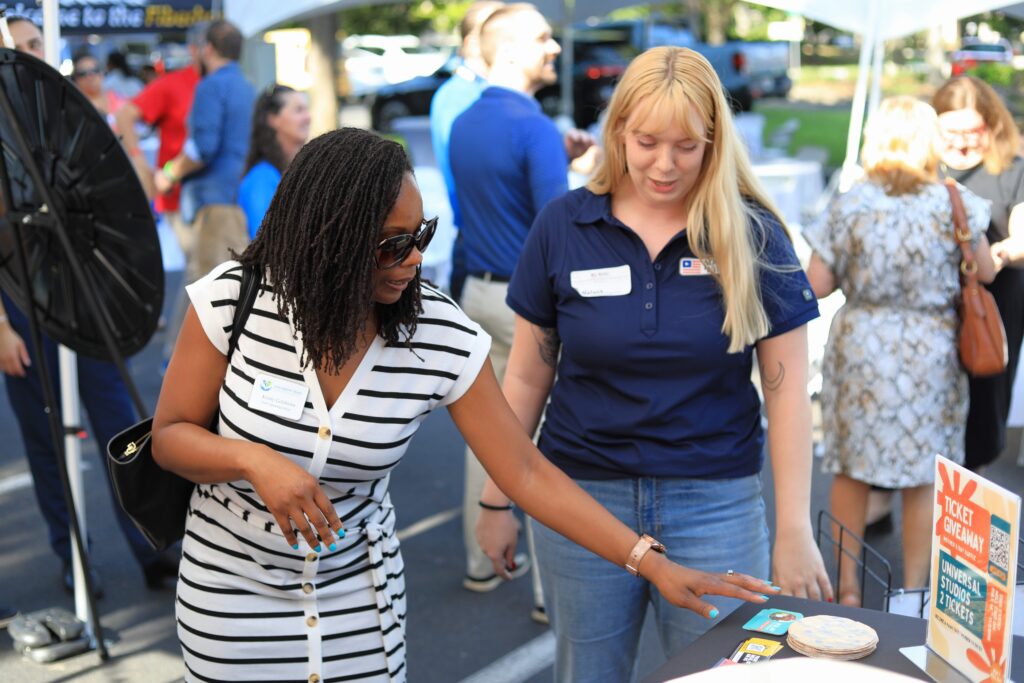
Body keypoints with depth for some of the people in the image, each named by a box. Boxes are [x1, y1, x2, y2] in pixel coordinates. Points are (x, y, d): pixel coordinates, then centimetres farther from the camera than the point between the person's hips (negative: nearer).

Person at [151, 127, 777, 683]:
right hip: (235, 592, -1)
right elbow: (170, 435, -7)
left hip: (361, 588, 1)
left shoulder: (442, 337, -16)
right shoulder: (233, 299, -18)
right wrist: (255, 460, -28)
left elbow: (526, 472, -13)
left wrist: (654, 564, -18)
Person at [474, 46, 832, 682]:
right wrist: (497, 499, 5)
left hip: (716, 504, -1)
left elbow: (787, 389, -3)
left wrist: (794, 530, -6)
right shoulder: (563, 227, -3)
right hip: (580, 498, 1)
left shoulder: (753, 235, -5)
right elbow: (528, 375, 4)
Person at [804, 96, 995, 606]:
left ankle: (848, 586, 22)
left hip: (859, 347, 0)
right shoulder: (954, 205, -7)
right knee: (922, 477, 12)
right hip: (929, 352, 0)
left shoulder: (848, 207, -8)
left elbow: (816, 286, -6)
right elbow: (985, 273, 4)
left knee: (851, 470, 13)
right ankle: (913, 590, 22)